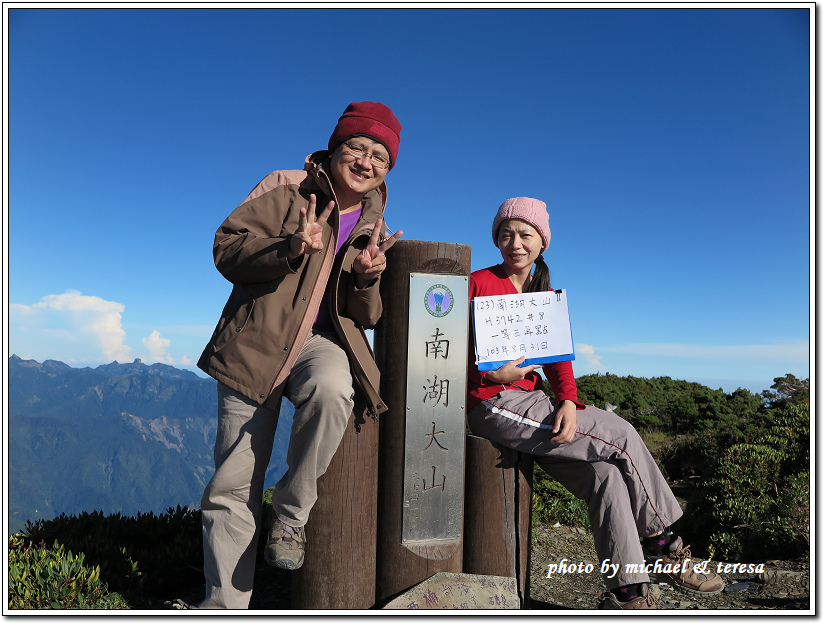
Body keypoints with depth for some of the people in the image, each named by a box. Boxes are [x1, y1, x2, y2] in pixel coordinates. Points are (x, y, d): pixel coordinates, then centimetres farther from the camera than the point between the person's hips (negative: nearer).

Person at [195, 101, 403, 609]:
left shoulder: (375, 230, 13)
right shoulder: (284, 189, 3)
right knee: (234, 483, -2)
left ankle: (291, 514, -11)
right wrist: (290, 248, -23)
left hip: (322, 339, 2)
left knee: (332, 390, -36)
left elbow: (367, 318, 10)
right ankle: (225, 602, 16)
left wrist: (367, 280, -11)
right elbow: (227, 249, -7)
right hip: (258, 342, -1)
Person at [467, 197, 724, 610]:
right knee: (621, 436, -11)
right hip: (495, 406, -6)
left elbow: (558, 360, 8)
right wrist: (493, 375, -22)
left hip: (533, 404, 6)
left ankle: (628, 592, -4)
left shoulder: (546, 296, 16)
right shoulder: (478, 284, -3)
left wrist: (568, 402, -11)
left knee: (605, 474, -13)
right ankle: (663, 546, 6)